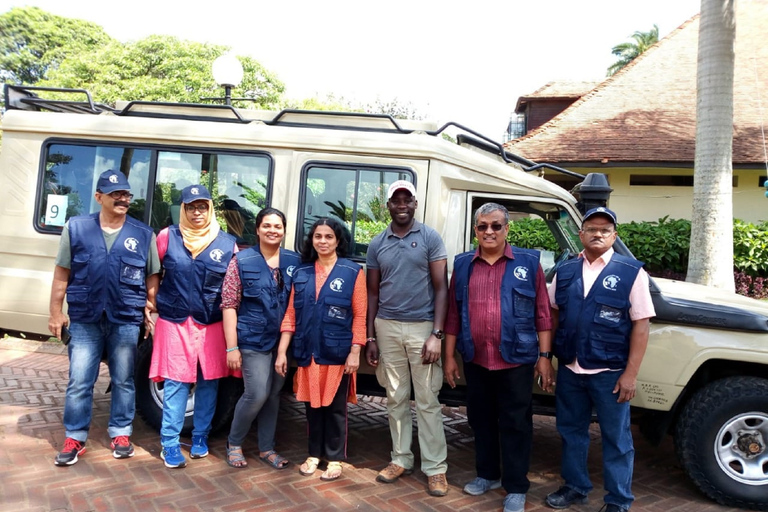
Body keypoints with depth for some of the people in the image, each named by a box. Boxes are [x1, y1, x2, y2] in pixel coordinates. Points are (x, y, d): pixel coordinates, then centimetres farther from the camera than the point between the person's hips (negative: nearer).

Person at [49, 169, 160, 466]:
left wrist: (150, 308, 1)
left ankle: (121, 434, 24)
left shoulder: (143, 234, 3)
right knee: (79, 382, 5)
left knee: (123, 381, 10)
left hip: (126, 321, 0)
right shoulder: (76, 228, 3)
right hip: (84, 319, 0)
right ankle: (74, 438, 19)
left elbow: (152, 277, 7)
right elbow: (62, 273, 5)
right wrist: (56, 312, 3)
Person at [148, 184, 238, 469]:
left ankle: (200, 436, 25)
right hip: (175, 322, -1)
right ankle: (169, 444, 12)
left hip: (212, 325, 1)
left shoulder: (227, 244, 2)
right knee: (175, 382, 1)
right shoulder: (167, 237, 1)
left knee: (209, 382, 9)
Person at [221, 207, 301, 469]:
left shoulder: (295, 261, 3)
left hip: (284, 340, 4)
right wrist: (232, 347, -11)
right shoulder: (242, 261, -4)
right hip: (254, 339, -3)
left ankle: (267, 448, 28)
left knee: (274, 394, 11)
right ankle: (234, 443, 18)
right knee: (257, 394, -7)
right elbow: (229, 305, -6)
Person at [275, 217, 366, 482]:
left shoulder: (352, 272, -3)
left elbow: (359, 315, -5)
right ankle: (314, 454, 29)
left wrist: (355, 351, -11)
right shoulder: (301, 273, 7)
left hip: (338, 352, -3)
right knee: (312, 405, 13)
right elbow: (291, 314, 6)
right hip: (307, 352, 3)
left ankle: (334, 458, 22)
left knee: (335, 408, 7)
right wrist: (282, 352, 2)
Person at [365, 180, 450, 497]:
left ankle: (435, 468, 13)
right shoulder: (377, 244, 7)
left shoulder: (430, 238, -2)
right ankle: (401, 459, 25)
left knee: (427, 401, 2)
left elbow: (441, 289, -4)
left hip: (422, 327, -3)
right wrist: (370, 337, 6)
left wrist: (436, 334, -13)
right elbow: (373, 293, 11)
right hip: (387, 328, 3)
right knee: (396, 398, 12)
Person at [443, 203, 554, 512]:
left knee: (515, 424, 6)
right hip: (475, 360, 3)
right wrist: (449, 356, 5)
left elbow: (542, 313, -2)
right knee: (481, 420, 16)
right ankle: (488, 475, 35)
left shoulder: (529, 263, -1)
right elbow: (454, 314, 6)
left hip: (516, 360, -3)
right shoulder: (462, 265, 5)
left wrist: (544, 356, -5)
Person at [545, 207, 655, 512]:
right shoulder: (565, 272, 5)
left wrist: (630, 373, -12)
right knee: (571, 431, 16)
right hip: (569, 369, 4)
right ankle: (575, 487, 35)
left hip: (610, 372, -4)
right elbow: (553, 315, 13)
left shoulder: (631, 272, -5)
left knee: (616, 438, 9)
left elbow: (640, 325, -8)